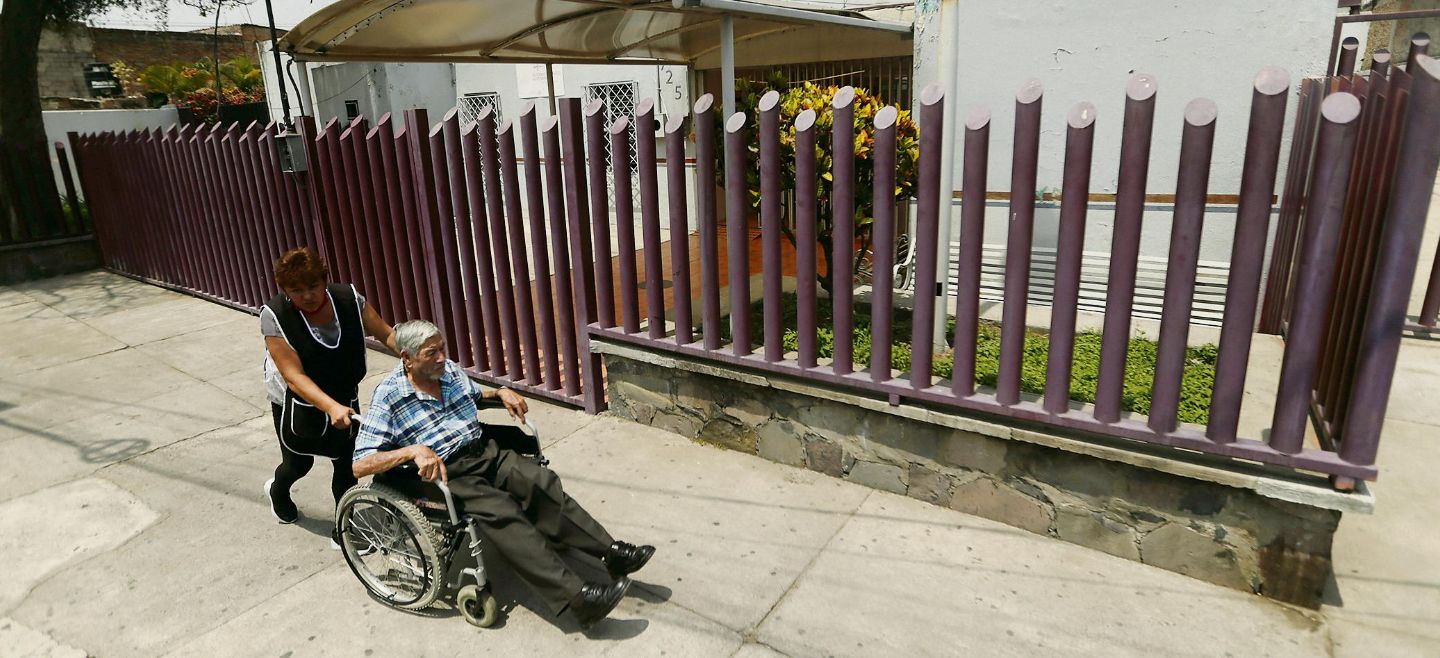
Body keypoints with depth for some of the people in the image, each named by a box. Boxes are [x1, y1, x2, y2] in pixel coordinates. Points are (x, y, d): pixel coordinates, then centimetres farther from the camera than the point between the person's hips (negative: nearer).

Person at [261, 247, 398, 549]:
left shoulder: (348, 298, -18)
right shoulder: (274, 315, -25)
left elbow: (387, 334, -12)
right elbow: (294, 376, -30)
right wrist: (331, 408, -44)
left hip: (344, 398, 2)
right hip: (298, 402, -1)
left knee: (347, 463, -2)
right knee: (299, 463, 19)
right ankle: (277, 490, 56)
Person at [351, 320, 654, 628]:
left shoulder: (450, 369, 8)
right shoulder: (388, 398, -9)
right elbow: (360, 464, -14)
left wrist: (501, 392, 9)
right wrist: (414, 450, -28)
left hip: (486, 451, 6)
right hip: (446, 475, -6)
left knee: (544, 483, -20)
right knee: (502, 512, -30)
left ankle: (611, 551, -20)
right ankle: (577, 596, -39)